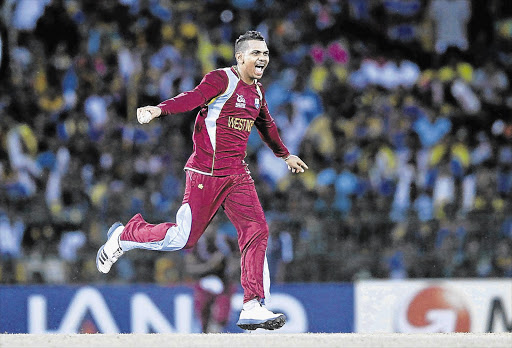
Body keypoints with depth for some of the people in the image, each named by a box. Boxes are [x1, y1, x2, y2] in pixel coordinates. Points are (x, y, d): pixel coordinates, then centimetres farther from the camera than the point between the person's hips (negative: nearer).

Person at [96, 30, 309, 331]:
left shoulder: (257, 91, 15)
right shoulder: (222, 80, -10)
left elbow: (266, 125, 33)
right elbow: (192, 98, -27)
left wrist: (285, 155, 47)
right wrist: (159, 110, -45)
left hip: (237, 175, 7)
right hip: (206, 173, -7)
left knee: (257, 231, -8)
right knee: (183, 238, -5)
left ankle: (253, 309, -9)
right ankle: (124, 236, 22)